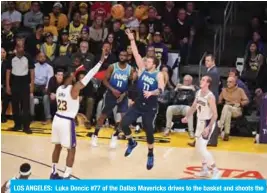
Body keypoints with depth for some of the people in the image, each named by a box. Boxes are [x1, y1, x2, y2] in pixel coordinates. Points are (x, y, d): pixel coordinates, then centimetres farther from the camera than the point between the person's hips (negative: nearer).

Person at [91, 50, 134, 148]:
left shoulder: (130, 69, -4)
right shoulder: (112, 67, -9)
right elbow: (105, 80, -7)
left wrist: (124, 94, -12)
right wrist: (112, 89, -21)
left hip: (123, 95, 1)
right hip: (111, 94, -1)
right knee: (103, 115, 5)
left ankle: (115, 136, 13)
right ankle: (95, 135, 20)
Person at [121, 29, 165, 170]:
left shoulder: (158, 75, -11)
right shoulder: (142, 69, 0)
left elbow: (161, 89, -25)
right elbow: (136, 54, -5)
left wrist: (152, 93, -45)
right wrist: (132, 40, -12)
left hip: (150, 107, -4)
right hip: (138, 104, 4)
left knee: (149, 131, 1)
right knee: (124, 123, -9)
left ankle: (150, 155, 23)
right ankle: (131, 143, 18)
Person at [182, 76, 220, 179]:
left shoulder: (210, 96, -24)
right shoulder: (198, 93, 1)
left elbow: (215, 115, -24)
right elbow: (194, 106, 17)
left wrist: (208, 128, -30)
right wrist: (187, 117, 8)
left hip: (208, 123, -9)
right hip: (200, 122, 9)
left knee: (201, 148, -13)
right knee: (199, 146, 16)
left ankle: (215, 170, -3)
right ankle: (205, 170, 29)